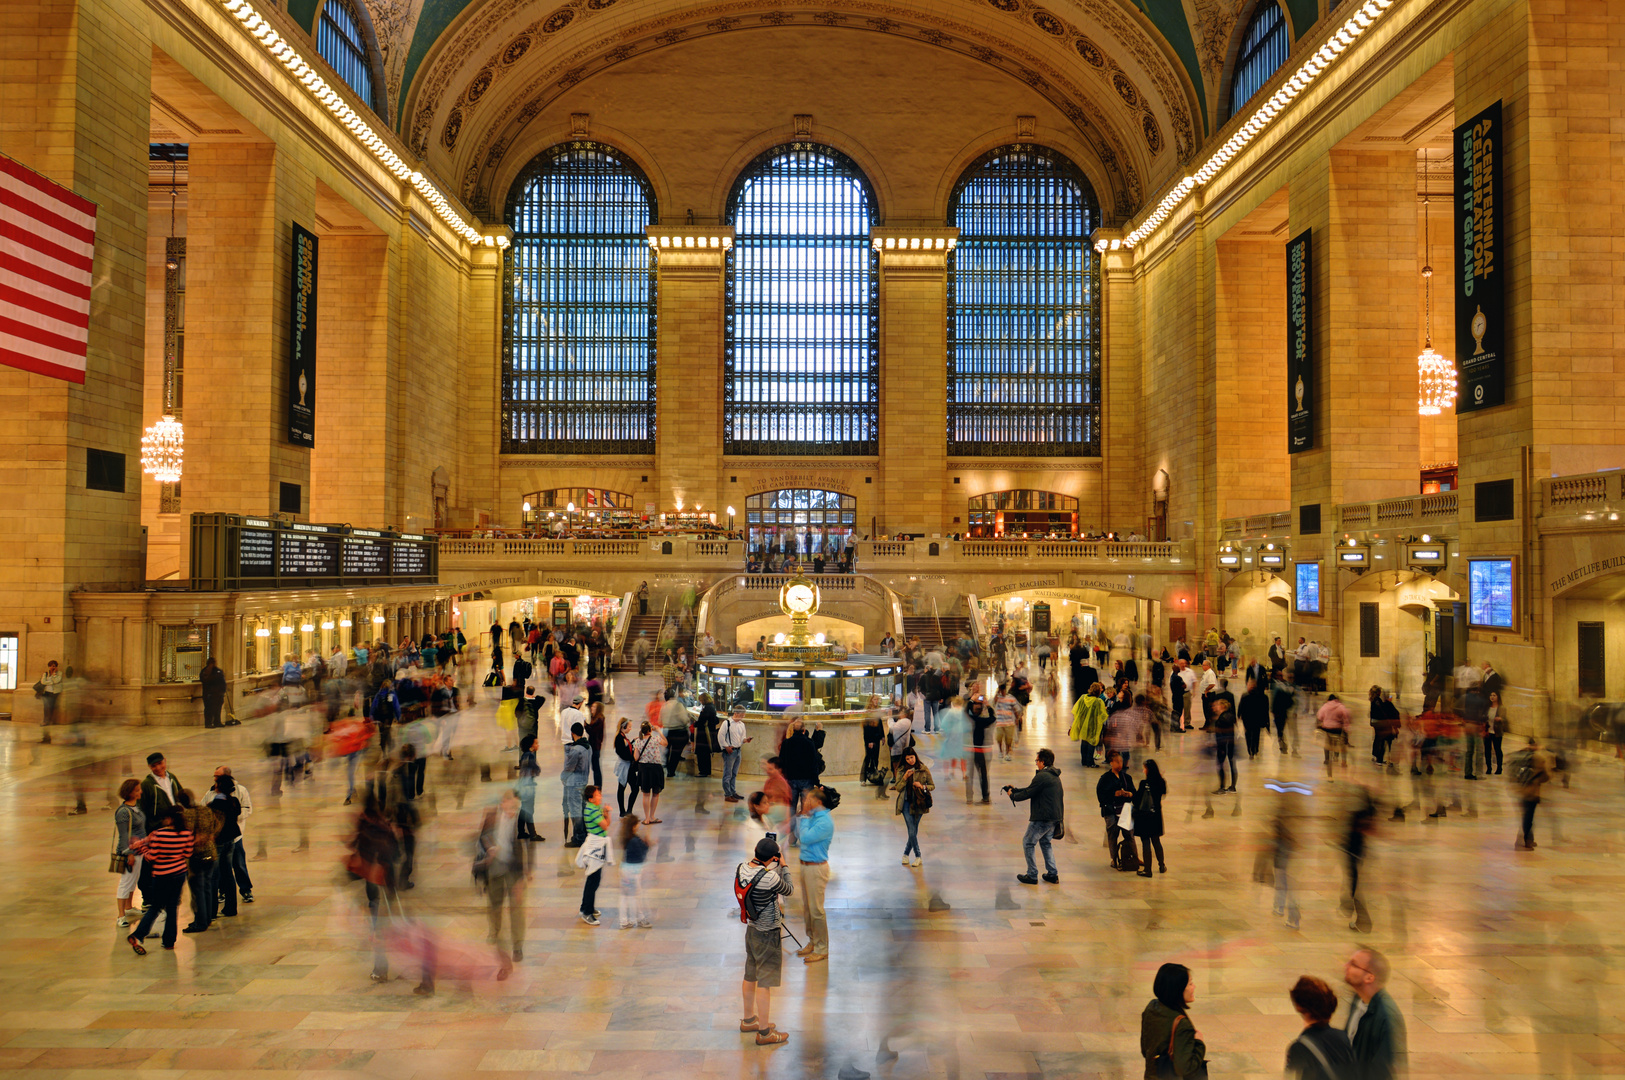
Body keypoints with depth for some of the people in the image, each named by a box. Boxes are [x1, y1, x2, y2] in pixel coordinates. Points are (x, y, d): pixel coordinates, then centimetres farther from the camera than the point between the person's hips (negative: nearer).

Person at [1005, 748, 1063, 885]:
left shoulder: (1042, 776, -16)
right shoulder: (1055, 776, 15)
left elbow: (1028, 793, -13)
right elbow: (1030, 789, 21)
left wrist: (1013, 796, 4)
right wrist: (1014, 789, 21)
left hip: (1043, 817, -9)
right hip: (1055, 817, 9)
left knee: (1028, 842, 3)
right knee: (1045, 842, 23)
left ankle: (1032, 876, 5)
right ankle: (1053, 874, 20)